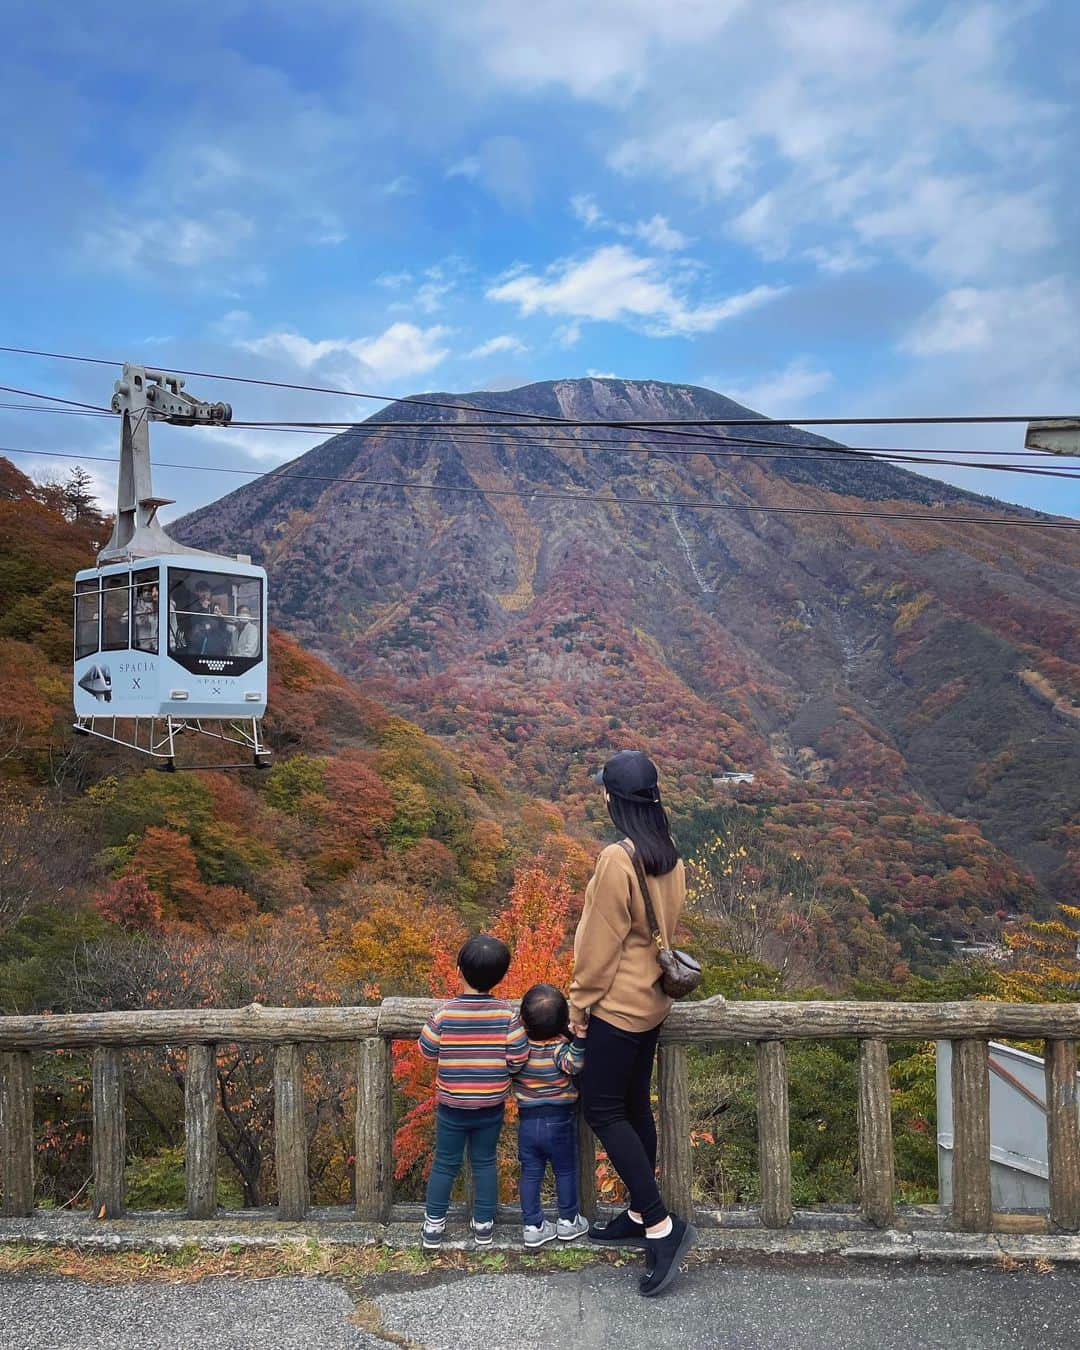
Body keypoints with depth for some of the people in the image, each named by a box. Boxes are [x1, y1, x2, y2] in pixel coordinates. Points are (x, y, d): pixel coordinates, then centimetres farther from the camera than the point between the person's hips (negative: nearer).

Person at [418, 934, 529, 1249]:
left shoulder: (445, 1013, -17)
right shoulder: (507, 1014, -15)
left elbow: (427, 1050, -6)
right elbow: (518, 1057, -13)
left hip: (451, 1106, -1)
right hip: (491, 1106, 1)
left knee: (445, 1164, 15)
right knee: (485, 1163, 18)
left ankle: (433, 1225, 25)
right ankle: (484, 1225, 27)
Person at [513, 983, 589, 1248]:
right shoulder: (561, 1047, -23)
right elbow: (574, 1065, -40)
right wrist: (580, 1037, -47)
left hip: (527, 1120, 3)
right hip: (560, 1121, -2)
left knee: (530, 1174, 15)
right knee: (566, 1171, 17)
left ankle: (532, 1226, 22)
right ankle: (568, 1221, 29)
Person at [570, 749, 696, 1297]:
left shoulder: (617, 860, -23)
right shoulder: (670, 857, 2)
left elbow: (600, 943, -18)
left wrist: (580, 1004, -8)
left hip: (618, 1002, -8)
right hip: (651, 1000, 9)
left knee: (603, 1110, 2)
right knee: (634, 1106, 17)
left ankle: (662, 1225, 2)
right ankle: (640, 1216, 28)